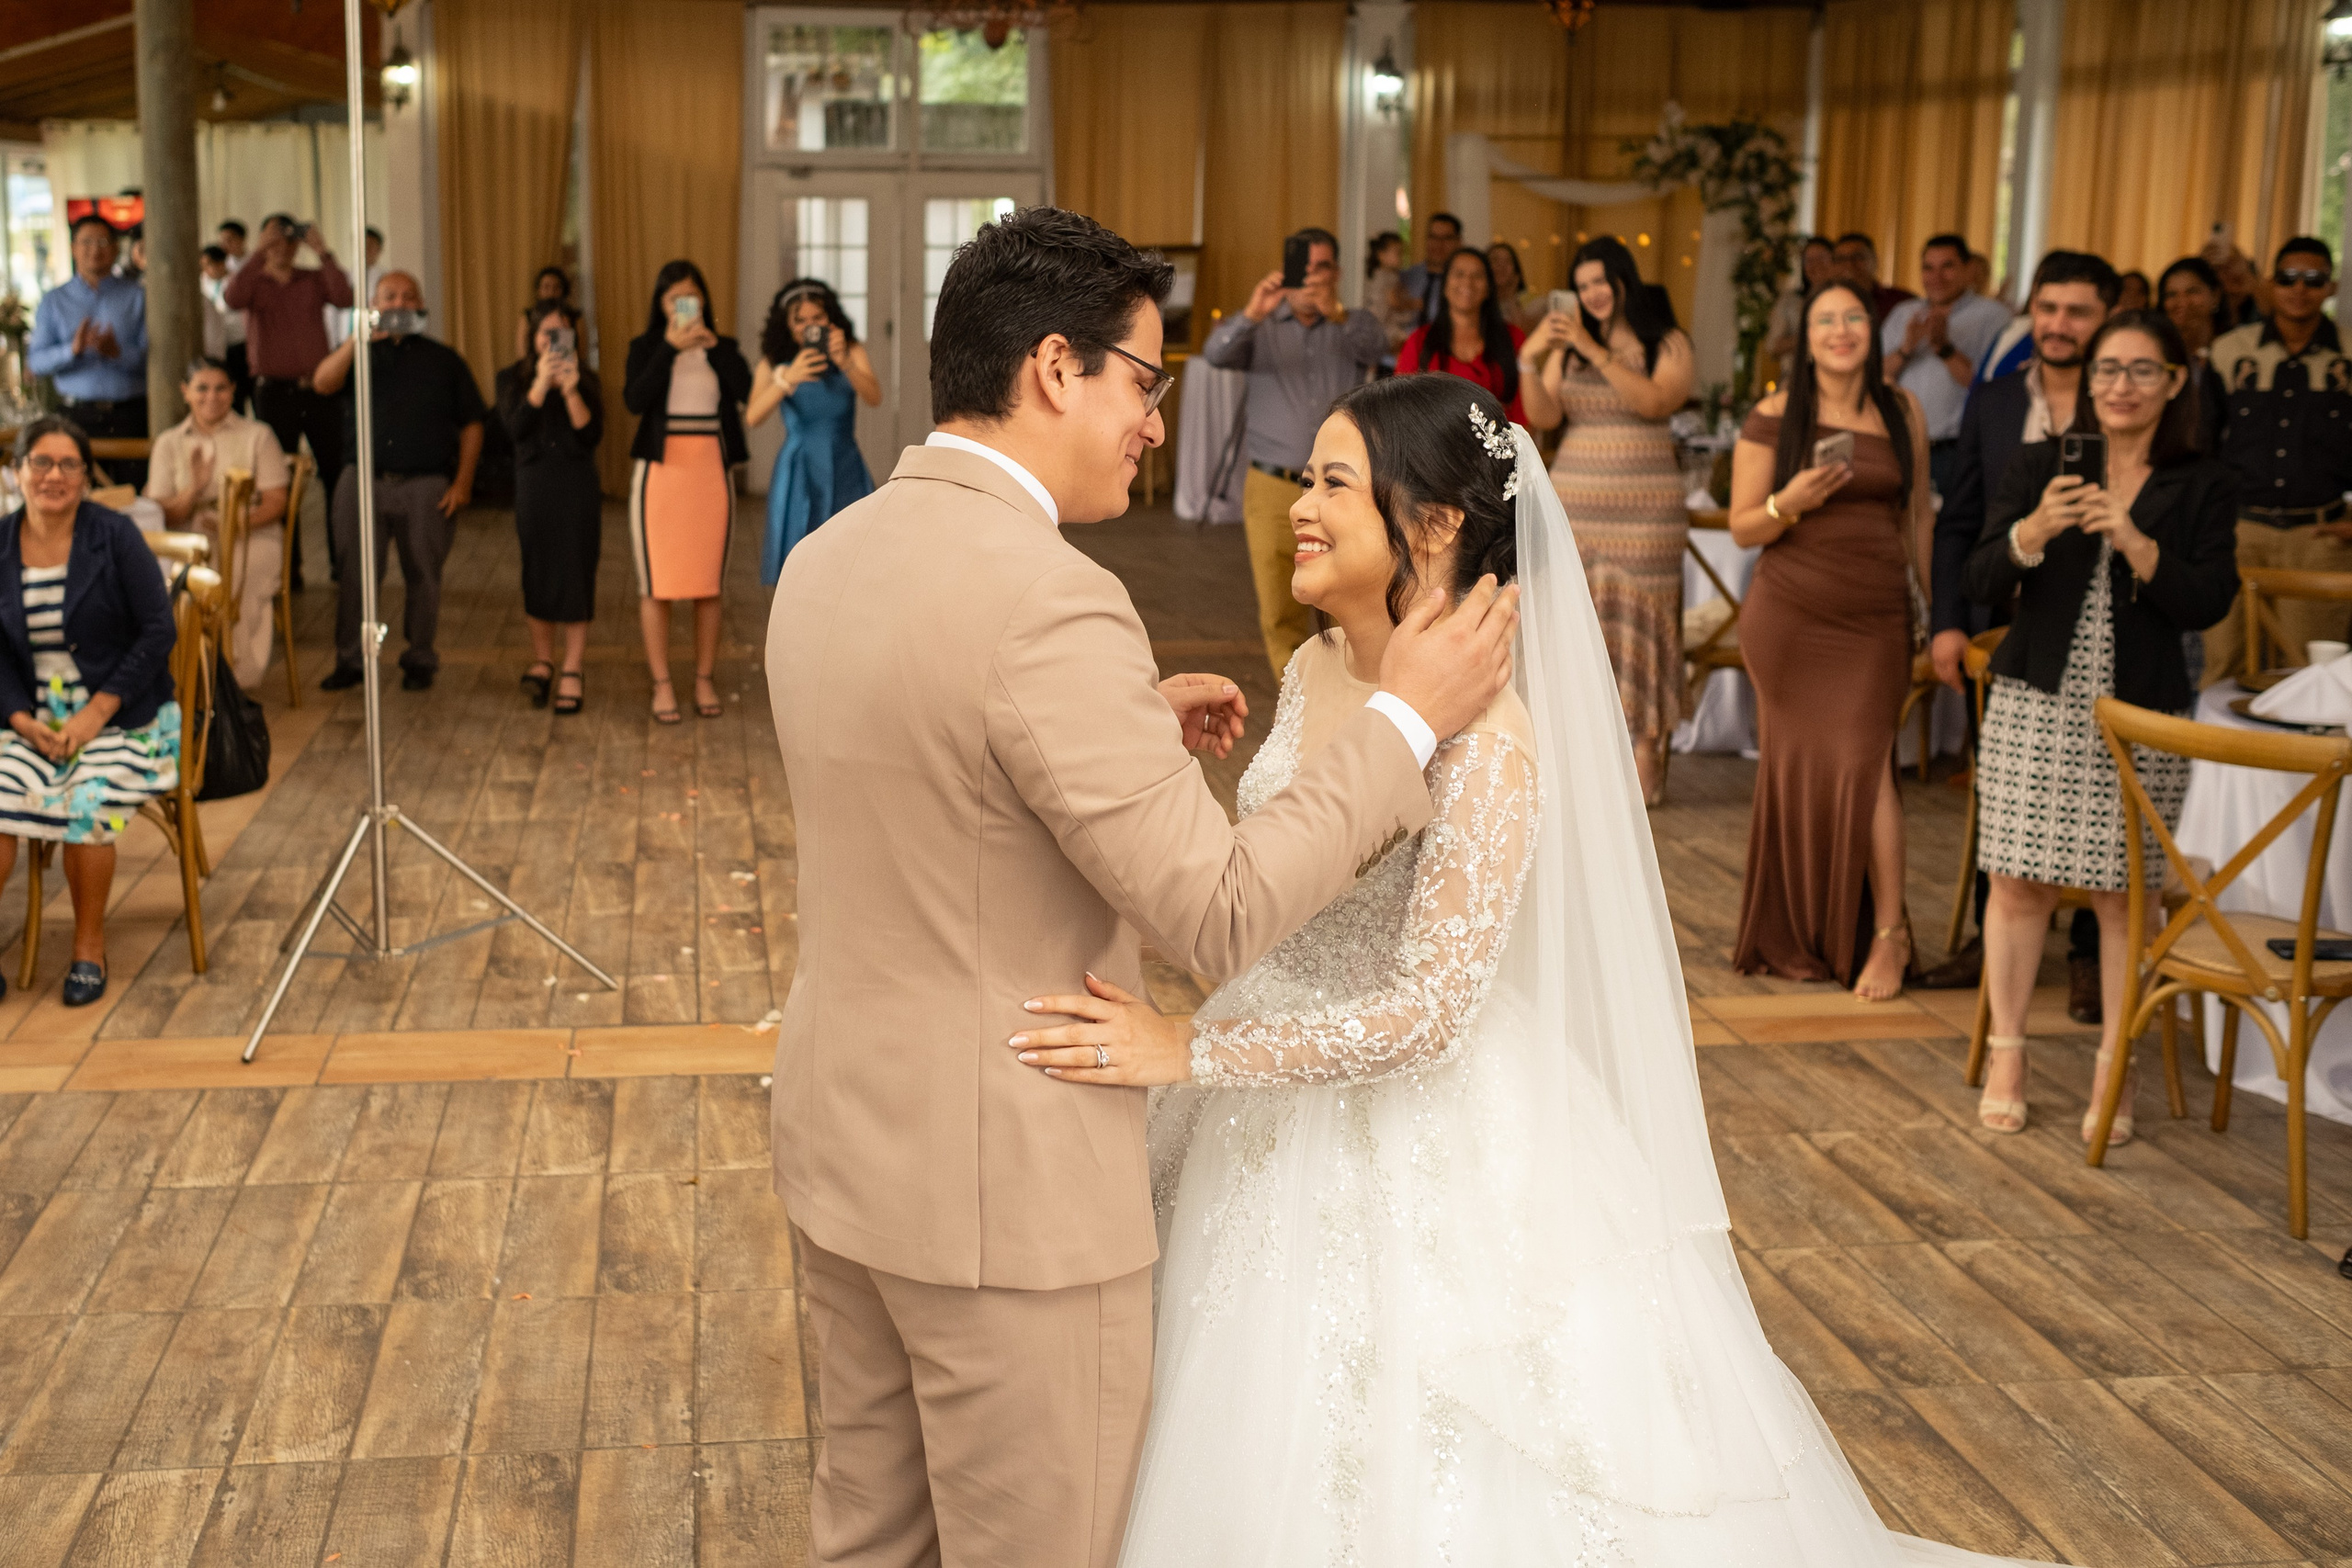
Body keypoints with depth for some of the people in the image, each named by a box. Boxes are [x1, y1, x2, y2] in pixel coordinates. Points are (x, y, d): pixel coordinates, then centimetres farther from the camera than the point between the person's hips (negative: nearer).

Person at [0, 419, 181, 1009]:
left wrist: (96, 712, -13)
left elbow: (159, 632, -7)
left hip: (122, 717, -3)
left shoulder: (115, 535, -5)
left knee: (87, 805, -27)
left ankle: (90, 949, -5)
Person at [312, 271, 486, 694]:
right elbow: (323, 383, -8)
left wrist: (463, 482, -4)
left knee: (422, 576, 3)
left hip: (426, 486, -1)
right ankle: (350, 659, 9)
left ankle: (420, 661, 14)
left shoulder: (444, 360, 10)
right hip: (364, 481, 1)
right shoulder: (359, 354, 13)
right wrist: (360, 338, -19)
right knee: (356, 575, 1)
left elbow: (471, 424, 6)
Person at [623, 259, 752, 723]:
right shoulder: (646, 347, 4)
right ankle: (662, 685, 5)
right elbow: (635, 400, -14)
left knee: (708, 583, 5)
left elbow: (746, 390, -10)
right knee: (656, 584, -2)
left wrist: (711, 343, -14)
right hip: (661, 470, -2)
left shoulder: (722, 349, 9)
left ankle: (704, 681, 13)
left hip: (711, 471, 2)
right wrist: (670, 346, -16)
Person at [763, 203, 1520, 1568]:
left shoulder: (828, 557, 4)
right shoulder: (1046, 601, -24)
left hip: (841, 1142, 9)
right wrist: (1406, 717, -13)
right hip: (1007, 1188, -8)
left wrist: (1134, 721, 13)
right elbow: (1219, 913, -23)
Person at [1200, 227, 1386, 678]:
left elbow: (1375, 346, -17)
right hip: (1273, 488, 0)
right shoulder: (1262, 328, 7)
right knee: (1279, 615, 1)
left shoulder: (1356, 324, 7)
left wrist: (1336, 313, -39)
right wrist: (1252, 314, -34)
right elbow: (1217, 353, -13)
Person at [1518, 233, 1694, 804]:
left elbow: (1657, 401, -14)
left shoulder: (1668, 345, 4)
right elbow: (1544, 416, 2)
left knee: (1637, 624, -5)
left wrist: (1596, 352, -19)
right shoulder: (1568, 344, 12)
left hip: (1645, 509, -2)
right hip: (1575, 503, 3)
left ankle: (1643, 763, -4)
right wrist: (1529, 361, -13)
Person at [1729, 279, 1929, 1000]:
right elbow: (1743, 528, 0)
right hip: (1790, 614, -1)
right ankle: (1797, 937, 18)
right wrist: (1790, 503, -20)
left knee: (1863, 759, -8)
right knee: (1796, 764, 3)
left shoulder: (1902, 412, 7)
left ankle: (1887, 934, 1)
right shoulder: (1774, 417, -2)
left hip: (1875, 616, 1)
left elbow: (1916, 513, 15)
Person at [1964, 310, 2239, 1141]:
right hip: (2036, 706, 1)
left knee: (2122, 894, 1)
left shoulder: (2204, 487, 4)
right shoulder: (2040, 467, 5)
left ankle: (2112, 1072, 13)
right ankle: (2006, 1057, 16)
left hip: (2141, 717, -1)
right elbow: (1982, 584, -2)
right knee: (2020, 884, 3)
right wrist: (2034, 529, -20)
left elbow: (2208, 604, -6)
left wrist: (2135, 543, -19)